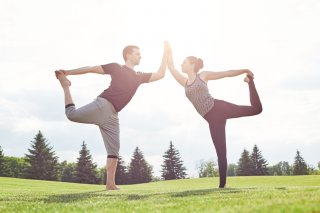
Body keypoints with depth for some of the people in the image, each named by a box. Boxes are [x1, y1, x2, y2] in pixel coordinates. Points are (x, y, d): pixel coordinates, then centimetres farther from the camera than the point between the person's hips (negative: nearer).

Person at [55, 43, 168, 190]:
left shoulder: (139, 77, 24)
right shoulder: (116, 68, 9)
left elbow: (160, 74, 22)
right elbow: (91, 69, 8)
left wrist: (165, 53, 18)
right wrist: (67, 72, 7)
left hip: (112, 115, 5)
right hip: (103, 105, -5)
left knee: (114, 149, -1)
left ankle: (110, 184, -1)